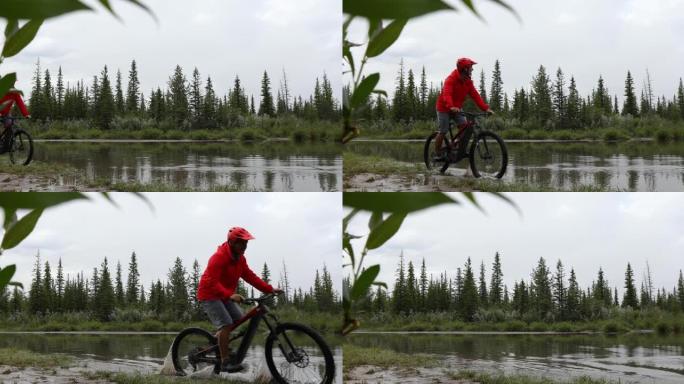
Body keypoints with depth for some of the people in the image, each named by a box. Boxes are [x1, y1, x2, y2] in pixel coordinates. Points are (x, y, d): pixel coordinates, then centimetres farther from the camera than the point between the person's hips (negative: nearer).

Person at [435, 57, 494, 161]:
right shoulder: (451, 79, -26)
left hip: (457, 108, 6)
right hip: (444, 108, -6)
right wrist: (451, 107, -60)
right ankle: (438, 154, 10)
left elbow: (475, 95, -9)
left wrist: (486, 108, -21)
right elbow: (447, 94, -42)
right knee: (443, 132, -5)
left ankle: (461, 152, -6)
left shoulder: (468, 81, -5)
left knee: (464, 127, -13)